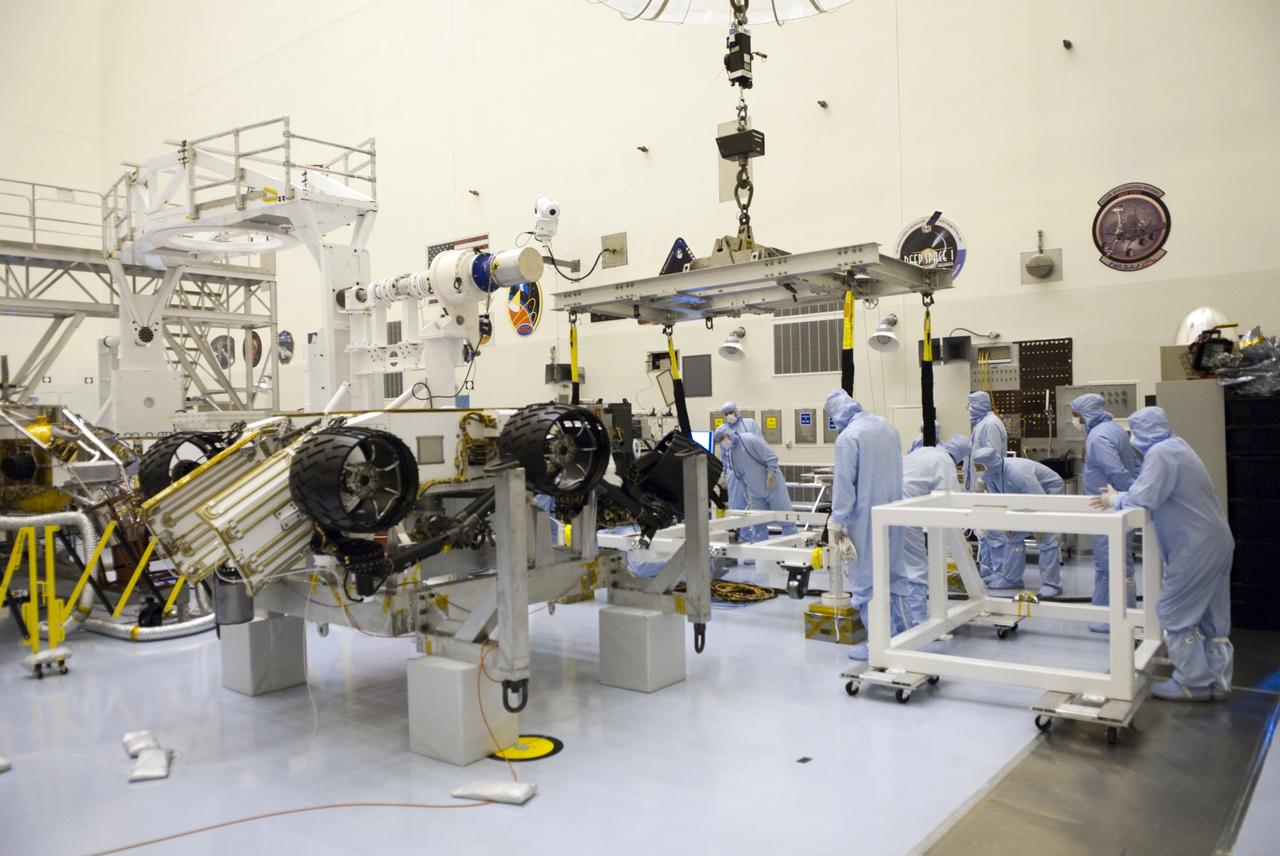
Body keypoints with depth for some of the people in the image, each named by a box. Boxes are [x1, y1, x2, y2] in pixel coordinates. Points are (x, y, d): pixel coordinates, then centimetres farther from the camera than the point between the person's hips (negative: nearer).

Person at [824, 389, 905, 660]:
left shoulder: (848, 437, -16)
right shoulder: (887, 427, 7)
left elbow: (844, 485, -16)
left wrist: (837, 523, -9)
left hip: (866, 518, -8)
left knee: (867, 581, 1)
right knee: (893, 574, 16)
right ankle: (901, 635, 24)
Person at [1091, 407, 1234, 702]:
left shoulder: (1160, 452, -16)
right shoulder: (1175, 446, 15)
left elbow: (1143, 499, -22)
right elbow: (1156, 493, 15)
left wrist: (1114, 500, -4)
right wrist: (1120, 496, 6)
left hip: (1196, 548, -10)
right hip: (1215, 543, 10)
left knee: (1175, 613, -1)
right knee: (1211, 615, 14)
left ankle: (1193, 683, 5)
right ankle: (1217, 679, 22)